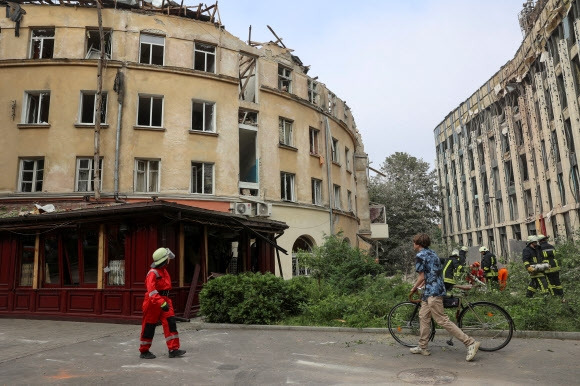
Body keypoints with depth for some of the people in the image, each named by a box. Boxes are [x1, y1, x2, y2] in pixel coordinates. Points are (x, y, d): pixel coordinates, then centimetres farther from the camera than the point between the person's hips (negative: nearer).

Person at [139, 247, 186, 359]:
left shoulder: (164, 270, 10)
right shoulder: (153, 273, -19)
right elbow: (151, 290, -30)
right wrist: (161, 303, -37)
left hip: (164, 300, 8)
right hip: (153, 302, -8)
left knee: (170, 322, -3)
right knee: (149, 326, 5)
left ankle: (173, 349, -3)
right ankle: (144, 351, 21)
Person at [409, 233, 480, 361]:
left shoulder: (420, 256, -12)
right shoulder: (432, 253, 17)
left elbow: (421, 277, -13)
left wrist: (414, 288, 3)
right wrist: (420, 284, 31)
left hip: (432, 292, -10)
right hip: (434, 290, 10)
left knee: (442, 320, -8)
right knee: (423, 316, 15)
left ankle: (471, 343, -8)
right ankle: (422, 347, 21)